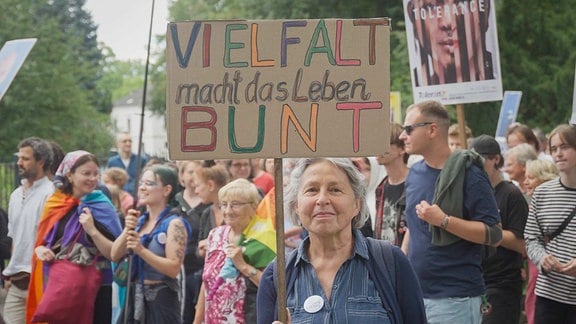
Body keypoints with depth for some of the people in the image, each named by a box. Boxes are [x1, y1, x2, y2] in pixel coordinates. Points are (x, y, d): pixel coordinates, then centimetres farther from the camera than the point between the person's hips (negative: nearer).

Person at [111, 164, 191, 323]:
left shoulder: (174, 223, -10)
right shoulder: (139, 220, 11)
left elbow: (174, 268, -19)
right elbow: (115, 256, 4)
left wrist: (141, 250, -26)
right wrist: (127, 230, -11)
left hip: (161, 299, -7)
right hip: (135, 297, 7)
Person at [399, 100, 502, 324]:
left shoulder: (468, 174, -11)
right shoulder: (414, 173, 10)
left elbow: (494, 235, -15)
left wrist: (443, 220, -23)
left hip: (455, 298, -7)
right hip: (415, 291, 7)